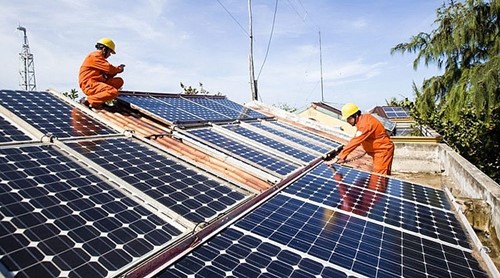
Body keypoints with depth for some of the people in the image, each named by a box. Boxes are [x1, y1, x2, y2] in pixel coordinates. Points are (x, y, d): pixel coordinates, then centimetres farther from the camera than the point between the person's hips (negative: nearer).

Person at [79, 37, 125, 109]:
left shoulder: (99, 57, 26)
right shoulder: (95, 55, -5)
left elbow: (107, 74, 20)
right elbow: (109, 68, -14)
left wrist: (117, 69, 7)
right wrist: (118, 70, 6)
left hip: (96, 83, 10)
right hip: (89, 85, -10)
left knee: (119, 81, 5)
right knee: (114, 92, -29)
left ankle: (99, 96, -7)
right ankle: (88, 100, -20)